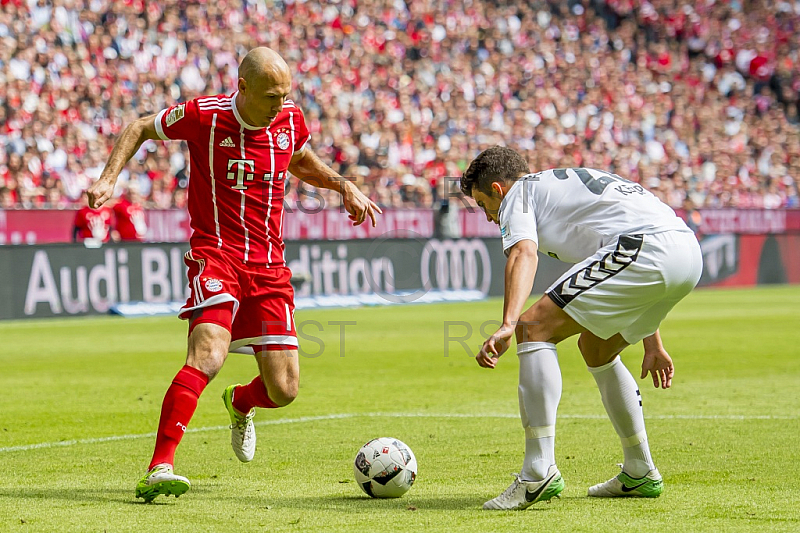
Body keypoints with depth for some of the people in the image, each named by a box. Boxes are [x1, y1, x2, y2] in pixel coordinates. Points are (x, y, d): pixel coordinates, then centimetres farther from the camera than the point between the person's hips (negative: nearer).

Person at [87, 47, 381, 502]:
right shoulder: (204, 115, -8)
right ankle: (160, 469, -30)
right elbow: (141, 129, 8)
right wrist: (109, 179, -4)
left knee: (284, 390, -1)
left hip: (269, 266, 5)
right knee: (210, 353, -30)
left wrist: (343, 186, 15)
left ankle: (240, 404, 38)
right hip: (216, 255, -4)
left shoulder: (290, 119, 5)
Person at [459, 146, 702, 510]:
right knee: (595, 348, 27)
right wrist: (652, 343, 41)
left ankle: (539, 473, -13)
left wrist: (508, 326, -25)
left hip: (644, 248, -9)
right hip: (688, 252, 9)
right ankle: (640, 474, 32)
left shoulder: (518, 193, 12)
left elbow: (524, 253, -12)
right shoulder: (567, 183, 38)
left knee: (535, 327, -7)